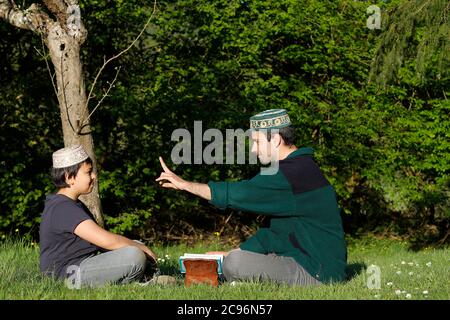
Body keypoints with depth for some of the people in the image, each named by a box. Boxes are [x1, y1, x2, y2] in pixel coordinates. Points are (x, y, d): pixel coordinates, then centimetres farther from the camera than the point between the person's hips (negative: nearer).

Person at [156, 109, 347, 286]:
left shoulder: (295, 174, -19)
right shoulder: (299, 169, 14)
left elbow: (237, 194, -20)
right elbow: (273, 233, 18)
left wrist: (184, 184, -9)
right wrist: (232, 253, 12)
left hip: (318, 275, -10)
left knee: (235, 264, -22)